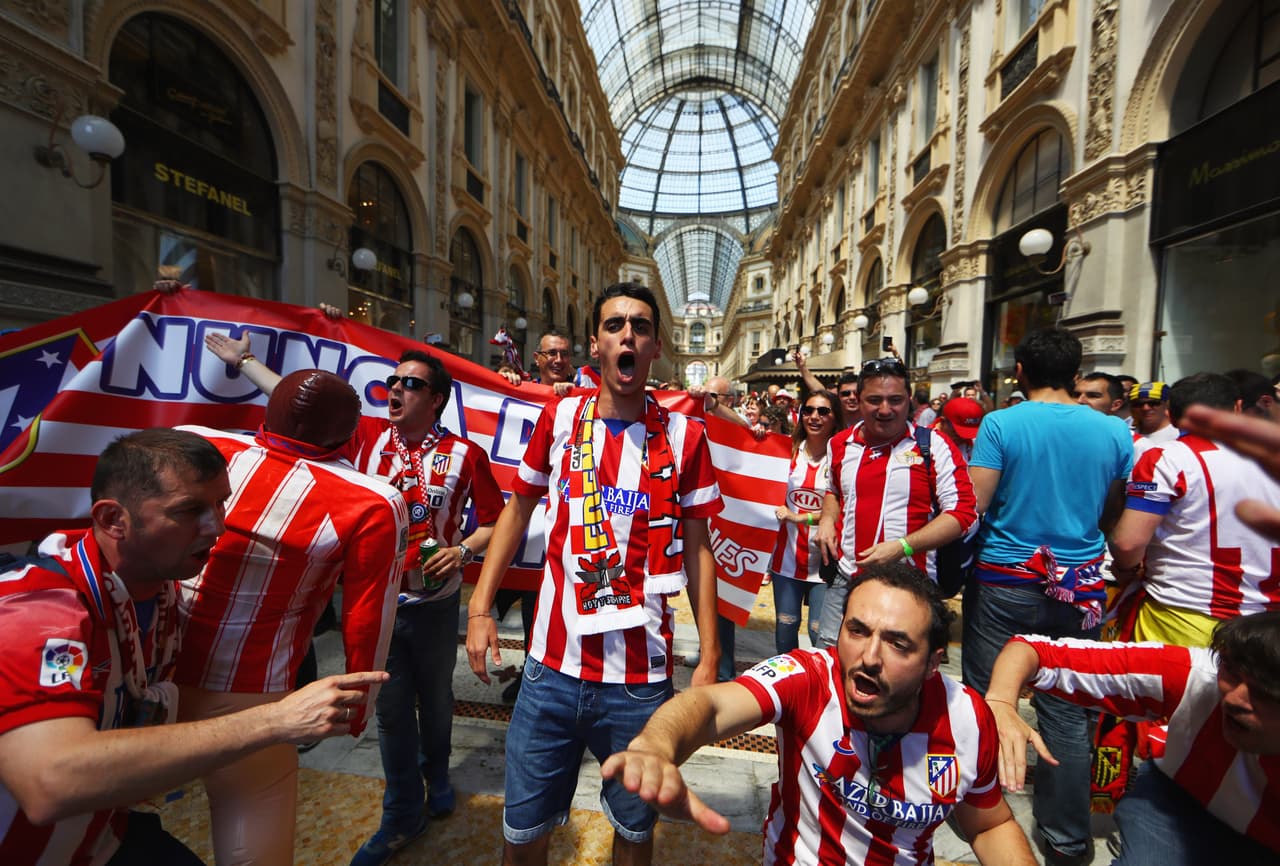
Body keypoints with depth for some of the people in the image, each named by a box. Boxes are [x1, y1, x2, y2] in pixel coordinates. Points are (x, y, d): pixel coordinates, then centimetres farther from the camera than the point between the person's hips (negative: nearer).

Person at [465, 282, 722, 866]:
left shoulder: (684, 437, -6)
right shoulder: (558, 418, -2)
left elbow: (696, 548, 0)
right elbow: (517, 511, 7)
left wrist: (709, 656, -2)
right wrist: (480, 607, 2)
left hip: (641, 679, 0)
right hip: (552, 669, 1)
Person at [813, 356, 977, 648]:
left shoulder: (934, 446, -7)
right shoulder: (840, 444, 7)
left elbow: (963, 512, -10)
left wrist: (902, 547, -20)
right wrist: (828, 518, 4)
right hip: (846, 580, 4)